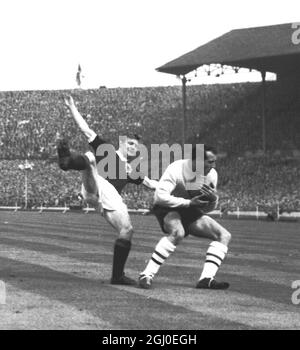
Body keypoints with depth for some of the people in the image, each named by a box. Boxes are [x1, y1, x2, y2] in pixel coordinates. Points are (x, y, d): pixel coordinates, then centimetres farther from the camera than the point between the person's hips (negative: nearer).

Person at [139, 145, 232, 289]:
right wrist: (188, 202, -33)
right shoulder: (176, 169, -24)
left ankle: (206, 279, -13)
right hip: (168, 209, -7)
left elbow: (207, 209, 4)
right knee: (177, 232, -39)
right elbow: (159, 196, -33)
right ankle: (147, 275, -33)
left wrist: (214, 199, -20)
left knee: (224, 235, -7)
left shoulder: (211, 174, -6)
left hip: (191, 212, 7)